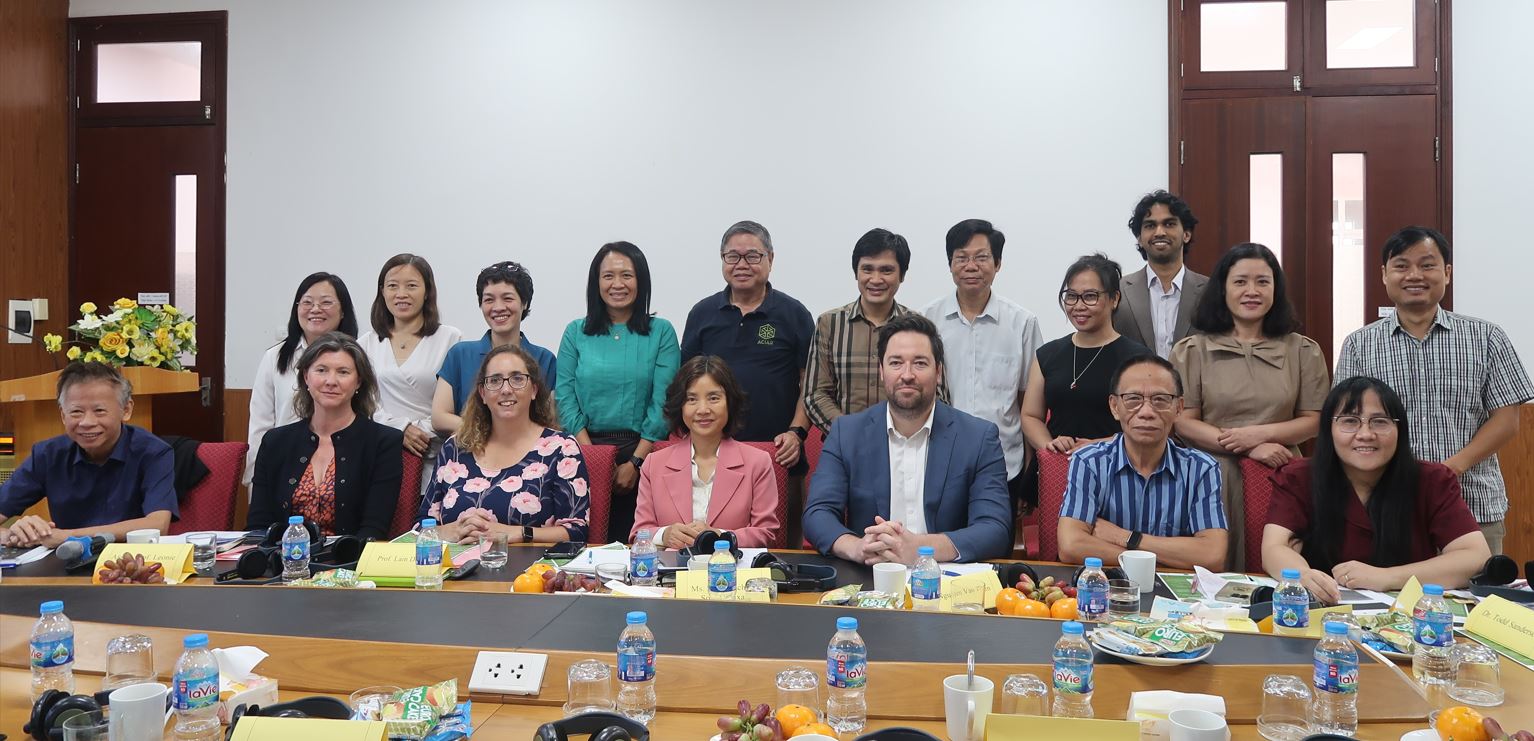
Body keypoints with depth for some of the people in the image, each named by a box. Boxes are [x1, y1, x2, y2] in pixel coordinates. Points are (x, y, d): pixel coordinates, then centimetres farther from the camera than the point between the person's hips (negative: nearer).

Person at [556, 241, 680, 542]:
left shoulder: (661, 332, 2)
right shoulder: (576, 332, 8)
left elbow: (662, 404, -4)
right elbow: (565, 397, 1)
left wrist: (635, 461, -10)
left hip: (642, 452, -1)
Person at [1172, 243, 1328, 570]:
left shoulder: (1303, 351, 11)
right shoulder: (1191, 350, 5)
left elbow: (1313, 420, 7)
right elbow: (1183, 422, -2)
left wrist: (1259, 433, -12)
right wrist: (1250, 449, -13)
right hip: (1213, 478, -1)